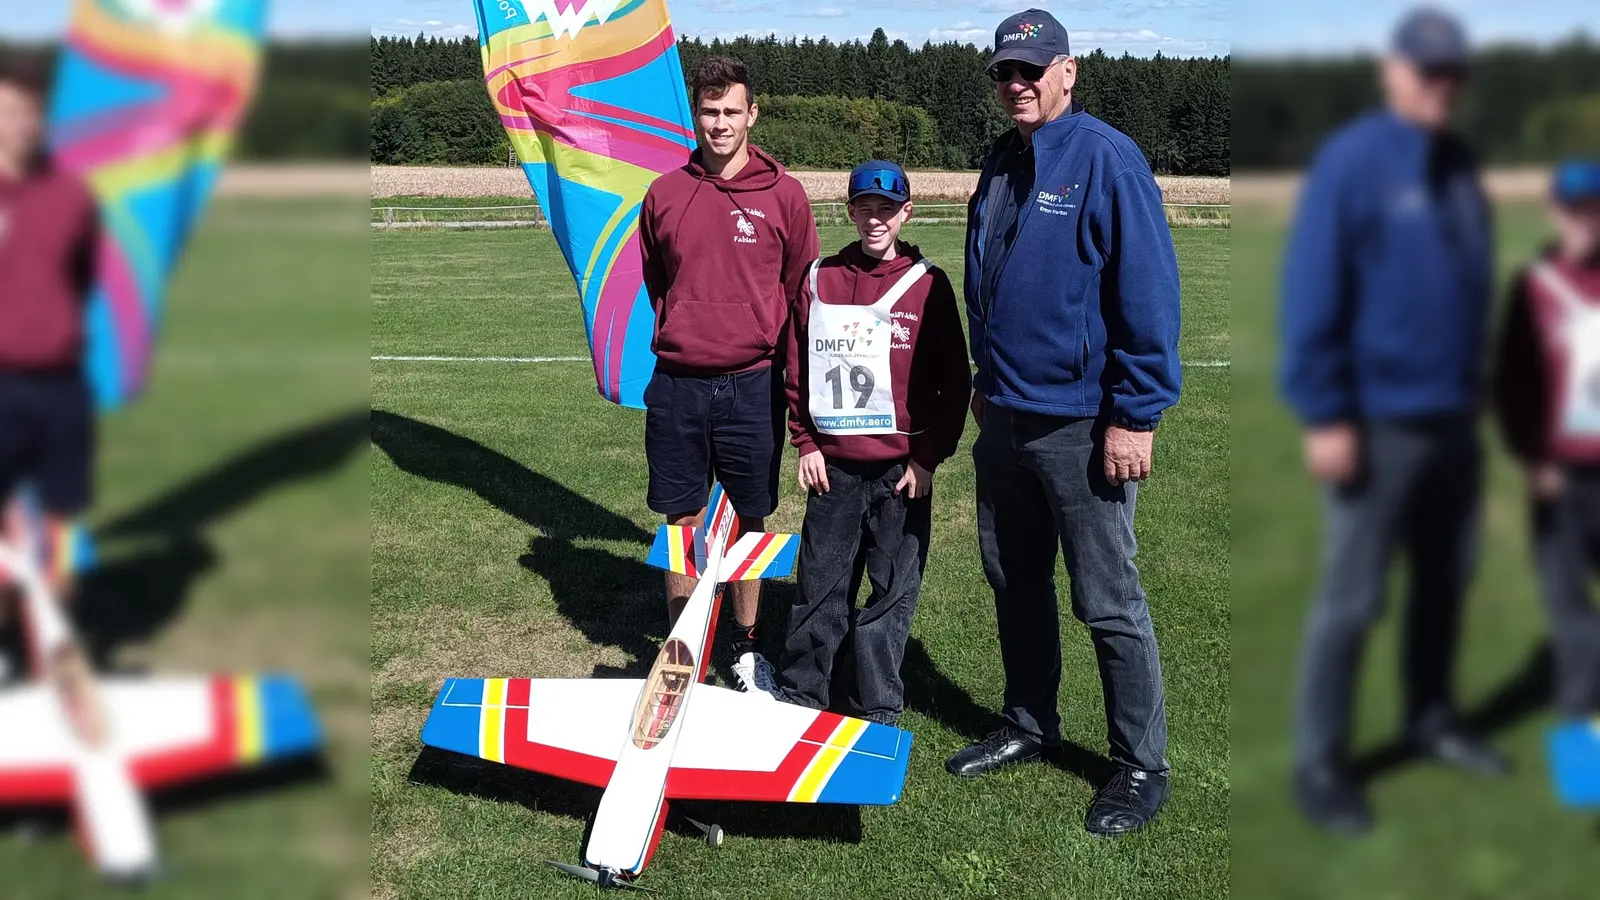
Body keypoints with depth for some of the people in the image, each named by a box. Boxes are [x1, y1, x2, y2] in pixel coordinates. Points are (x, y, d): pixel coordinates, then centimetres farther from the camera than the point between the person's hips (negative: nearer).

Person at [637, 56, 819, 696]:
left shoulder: (784, 195, -1)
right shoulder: (664, 195, 4)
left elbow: (802, 290, 6)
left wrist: (761, 344, 6)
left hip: (752, 385, -1)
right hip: (677, 385, 1)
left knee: (751, 521, 8)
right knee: (682, 521, 7)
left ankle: (747, 647, 22)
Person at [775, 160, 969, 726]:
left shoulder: (928, 285, -1)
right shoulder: (819, 280, 5)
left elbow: (955, 381, 1)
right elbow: (796, 370, 11)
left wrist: (928, 458, -4)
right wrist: (806, 444, 4)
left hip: (903, 470, -1)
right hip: (833, 465, 2)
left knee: (892, 593, 5)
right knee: (819, 586, 7)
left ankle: (878, 711, 16)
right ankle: (797, 695, 21)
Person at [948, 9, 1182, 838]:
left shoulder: (1106, 159, -13)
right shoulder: (1001, 165, 11)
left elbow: (1148, 292, -17)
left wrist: (1136, 415, -18)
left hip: (1081, 424, -7)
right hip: (1005, 418, 8)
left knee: (1109, 604, 1)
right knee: (1015, 583, 18)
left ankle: (1140, 767, 14)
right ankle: (1029, 724, 35)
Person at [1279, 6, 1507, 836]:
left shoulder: (1460, 168, 10)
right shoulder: (1350, 162, -12)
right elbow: (1311, 297, -16)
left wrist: (1474, 387, 18)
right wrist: (1325, 416, -18)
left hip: (1453, 420, 7)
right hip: (1380, 423, -7)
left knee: (1445, 581, 17)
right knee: (1351, 601, -3)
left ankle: (1430, 719, 34)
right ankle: (1318, 765, 8)